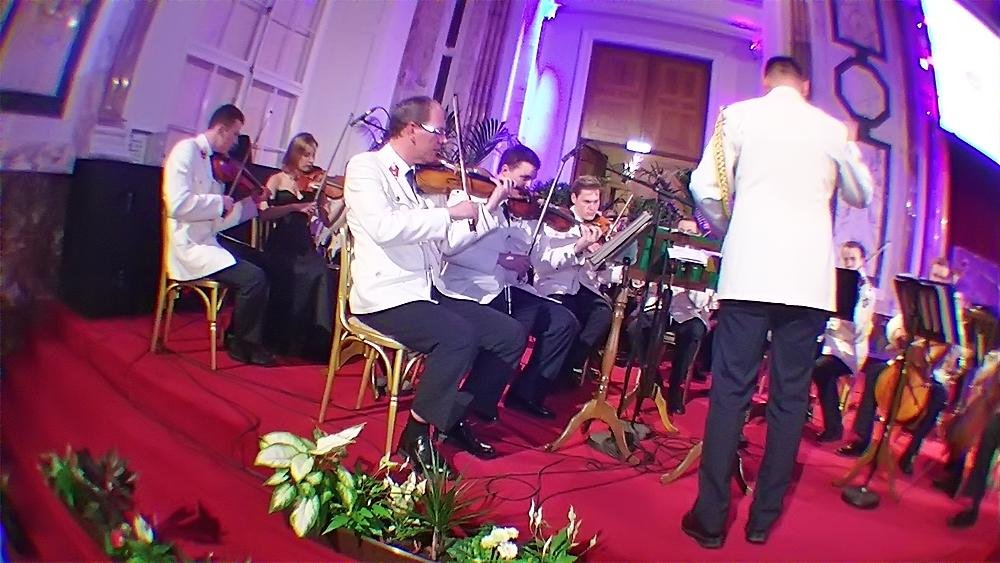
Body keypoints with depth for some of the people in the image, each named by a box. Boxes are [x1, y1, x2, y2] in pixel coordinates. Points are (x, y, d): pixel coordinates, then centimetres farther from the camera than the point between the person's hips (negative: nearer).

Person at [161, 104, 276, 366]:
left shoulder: (211, 161, 15)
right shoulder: (187, 150, -9)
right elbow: (178, 204, -25)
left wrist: (252, 201, 10)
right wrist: (219, 202, -15)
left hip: (206, 244, 9)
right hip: (189, 248, -9)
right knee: (254, 278, -20)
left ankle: (251, 341, 11)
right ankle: (239, 342, 1)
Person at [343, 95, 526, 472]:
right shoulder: (366, 167, -5)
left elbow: (449, 239, 12)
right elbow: (383, 226, -24)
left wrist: (490, 207, 5)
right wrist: (449, 213, -19)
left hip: (430, 293, 8)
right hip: (386, 296, -7)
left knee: (511, 334, -1)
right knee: (459, 335, -31)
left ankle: (456, 417, 13)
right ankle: (417, 433, -11)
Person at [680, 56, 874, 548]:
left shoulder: (740, 114, 5)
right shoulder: (834, 129, 11)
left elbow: (705, 187, -2)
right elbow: (861, 196, 24)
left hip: (750, 272, -2)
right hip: (811, 279, 2)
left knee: (730, 391, 2)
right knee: (790, 398, 9)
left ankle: (711, 519, 6)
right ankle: (763, 519, 18)